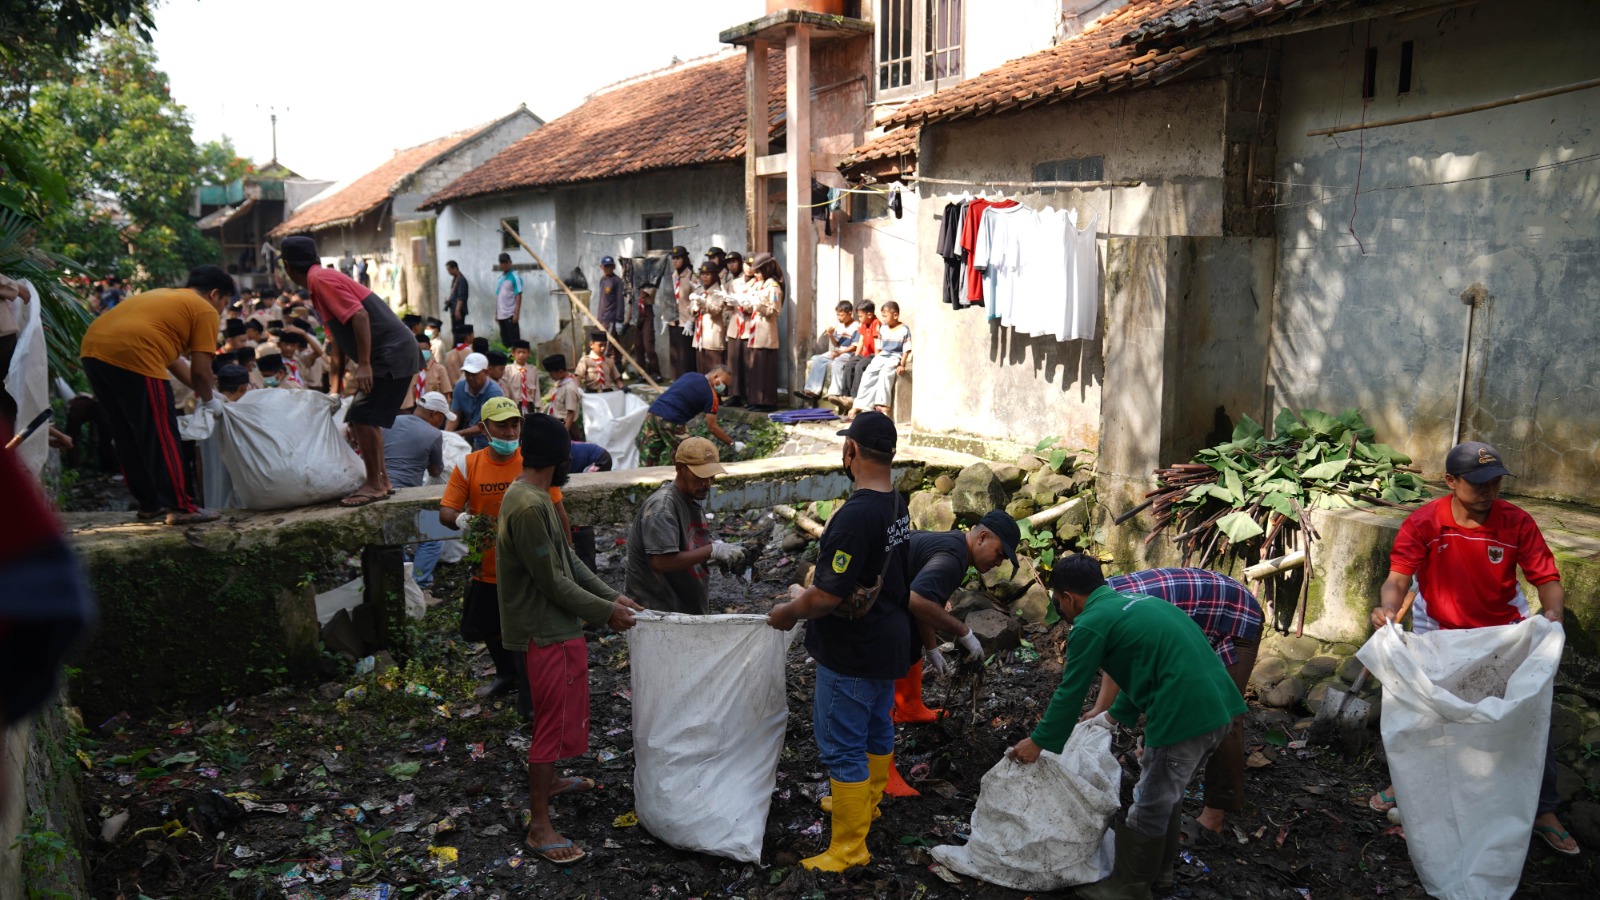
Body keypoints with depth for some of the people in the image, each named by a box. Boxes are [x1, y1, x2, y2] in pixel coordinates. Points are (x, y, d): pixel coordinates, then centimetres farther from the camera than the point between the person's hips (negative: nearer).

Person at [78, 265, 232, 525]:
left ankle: (150, 503, 26)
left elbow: (169, 357, 31)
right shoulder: (205, 310, 7)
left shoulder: (164, 297, 31)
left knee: (127, 435, 18)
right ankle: (180, 506, 4)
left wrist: (202, 391, 36)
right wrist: (209, 400, 18)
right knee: (162, 437, 0)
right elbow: (199, 370, 1)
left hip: (93, 348, 9)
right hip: (131, 354, -9)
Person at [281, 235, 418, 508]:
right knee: (362, 418, 13)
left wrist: (364, 364, -24)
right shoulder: (321, 279, 19)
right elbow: (339, 334, 23)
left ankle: (375, 485, -4)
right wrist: (337, 379, 24)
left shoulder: (320, 279, -11)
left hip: (390, 354, -10)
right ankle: (380, 480, 19)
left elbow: (359, 315, -22)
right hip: (388, 354, 10)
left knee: (363, 417, -10)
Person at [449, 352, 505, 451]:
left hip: (488, 444, -5)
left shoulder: (494, 392, -19)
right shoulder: (459, 386, 0)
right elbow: (454, 416, 2)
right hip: (469, 440, 5)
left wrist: (459, 433, -26)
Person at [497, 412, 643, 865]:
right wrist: (605, 613, -14)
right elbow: (553, 581, -23)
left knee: (557, 714, 26)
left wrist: (612, 596, 6)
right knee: (553, 722, -2)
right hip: (546, 632, -10)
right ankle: (539, 824, 7)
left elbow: (569, 559, 11)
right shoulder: (529, 507, -26)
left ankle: (548, 780, 46)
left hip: (555, 627, 10)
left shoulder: (534, 496, 7)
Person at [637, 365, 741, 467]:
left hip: (653, 412, 7)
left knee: (646, 461, 8)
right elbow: (712, 427, 1)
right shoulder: (710, 394, 2)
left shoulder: (690, 375, 22)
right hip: (671, 421, -7)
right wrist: (732, 444, 8)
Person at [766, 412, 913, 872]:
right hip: (889, 640, 9)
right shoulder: (897, 506, 1)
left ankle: (849, 848, 13)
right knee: (876, 728, 25)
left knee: (841, 747, 3)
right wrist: (808, 595, 13)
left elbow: (828, 596, -28)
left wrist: (789, 613, -10)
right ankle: (867, 803, 45)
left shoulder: (856, 515, -29)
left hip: (853, 653, -9)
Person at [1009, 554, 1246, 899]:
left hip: (1185, 715, -9)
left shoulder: (1090, 623, -6)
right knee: (1168, 793, 26)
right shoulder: (1134, 603, 21)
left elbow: (1071, 692, -2)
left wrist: (1037, 742, 10)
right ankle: (1158, 865, 42)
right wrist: (1113, 716, 39)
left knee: (1149, 806, 8)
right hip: (1219, 705, 9)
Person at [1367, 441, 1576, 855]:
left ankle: (1545, 812, 20)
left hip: (1505, 631, 1)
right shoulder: (1423, 523, -19)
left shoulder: (1517, 522, -15)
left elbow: (1547, 578, -13)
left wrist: (1553, 611, -35)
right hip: (1438, 631, -1)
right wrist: (1388, 607, -47)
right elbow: (1398, 577, -25)